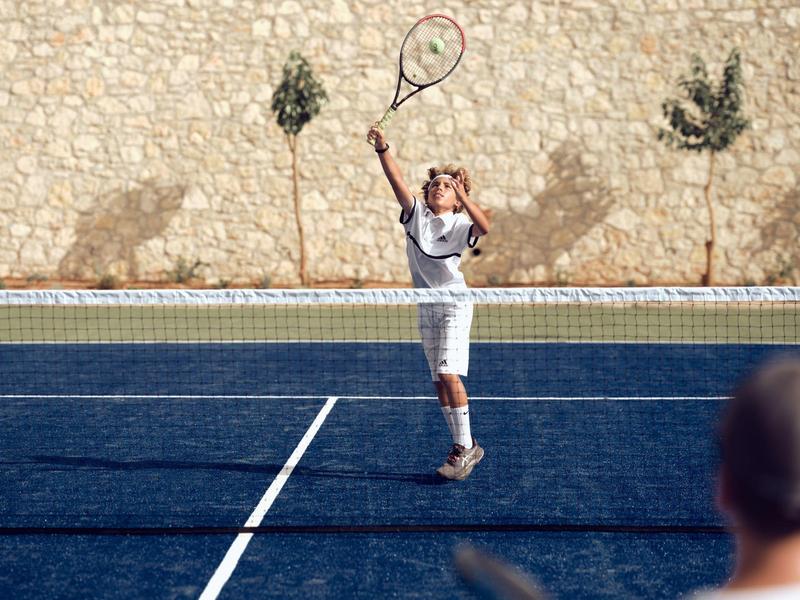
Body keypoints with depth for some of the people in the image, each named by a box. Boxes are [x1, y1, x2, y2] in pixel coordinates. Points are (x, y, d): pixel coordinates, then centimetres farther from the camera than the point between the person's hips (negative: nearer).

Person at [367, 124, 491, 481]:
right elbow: (395, 178, -6)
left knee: (448, 374, -16)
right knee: (439, 381, 7)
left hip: (453, 303, -5)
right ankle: (461, 447, 15)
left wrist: (463, 196, -37)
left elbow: (484, 227, -29)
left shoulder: (458, 226, -6)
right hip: (426, 307, 5)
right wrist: (382, 148, -19)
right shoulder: (416, 215, 6)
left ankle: (466, 446, -8)